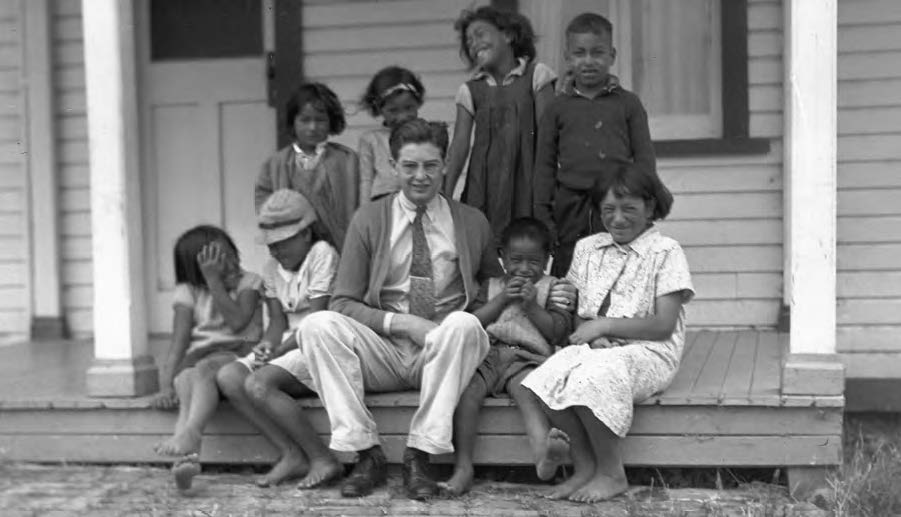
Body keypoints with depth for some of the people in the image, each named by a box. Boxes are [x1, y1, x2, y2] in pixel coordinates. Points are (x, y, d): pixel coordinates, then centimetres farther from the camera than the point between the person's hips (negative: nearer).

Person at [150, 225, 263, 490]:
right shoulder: (188, 291, 10)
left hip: (236, 352, -2)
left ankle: (189, 434, -59)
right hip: (198, 356, 2)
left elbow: (237, 321, -11)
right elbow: (179, 341, -1)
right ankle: (188, 455, -53)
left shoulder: (249, 282, 6)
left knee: (203, 370, -35)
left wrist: (213, 280, -10)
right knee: (185, 379, -33)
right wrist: (166, 385, -14)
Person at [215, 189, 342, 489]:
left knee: (258, 384, -29)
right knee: (228, 377, -17)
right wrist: (267, 346, -13)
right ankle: (291, 455, -15)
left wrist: (278, 351, -17)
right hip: (287, 347, 8)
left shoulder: (323, 254, -7)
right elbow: (278, 322, 10)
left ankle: (322, 459, -18)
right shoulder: (272, 269, 16)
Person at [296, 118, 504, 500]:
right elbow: (342, 303, 1)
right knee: (318, 325, -26)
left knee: (464, 324, -34)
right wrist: (401, 322, -15)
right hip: (382, 353, 1)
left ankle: (419, 456, -26)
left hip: (440, 354, 0)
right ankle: (366, 453, -22)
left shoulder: (472, 223, 11)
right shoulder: (369, 220, 7)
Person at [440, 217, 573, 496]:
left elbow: (558, 331, 8)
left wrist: (532, 306, -4)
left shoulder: (552, 288, 21)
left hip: (526, 356, -2)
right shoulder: (491, 286, 26)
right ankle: (463, 467, -33)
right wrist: (502, 299, 1)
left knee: (529, 391, -36)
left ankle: (543, 451, -63)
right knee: (467, 389, -31)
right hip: (486, 353, 2)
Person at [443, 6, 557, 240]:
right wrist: (446, 193, -9)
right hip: (484, 184, 2)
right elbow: (460, 144, 2)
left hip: (524, 179, -2)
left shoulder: (536, 75, 5)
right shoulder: (470, 90, 10)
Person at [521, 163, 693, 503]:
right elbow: (578, 312, 12)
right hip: (596, 348, 5)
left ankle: (611, 474, -11)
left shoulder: (666, 252, -1)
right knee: (549, 378, -26)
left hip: (648, 352, -4)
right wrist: (592, 336, -11)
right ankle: (584, 466, -7)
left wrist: (604, 325, -12)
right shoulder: (587, 249, 14)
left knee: (590, 379, -33)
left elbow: (663, 325, -9)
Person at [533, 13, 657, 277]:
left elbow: (645, 159, 6)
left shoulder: (628, 104, 6)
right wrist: (542, 215, 3)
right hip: (571, 204, 1)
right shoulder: (558, 108, 8)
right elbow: (545, 165, 9)